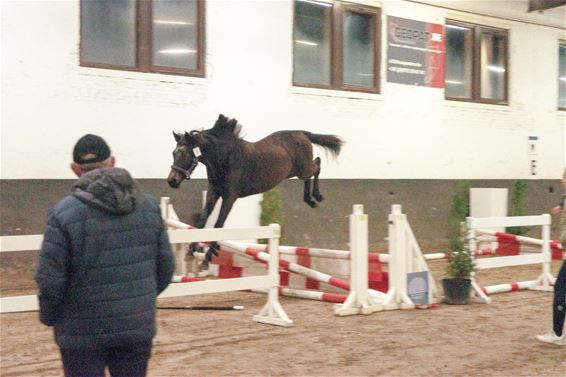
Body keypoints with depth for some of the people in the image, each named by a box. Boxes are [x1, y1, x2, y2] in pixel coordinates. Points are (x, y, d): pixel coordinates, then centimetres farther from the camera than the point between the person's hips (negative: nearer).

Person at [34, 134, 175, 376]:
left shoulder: (64, 213, -13)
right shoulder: (148, 206, 0)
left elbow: (50, 281, -14)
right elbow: (165, 268, 4)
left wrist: (49, 317, 5)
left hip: (84, 332, -3)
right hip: (139, 327, 4)